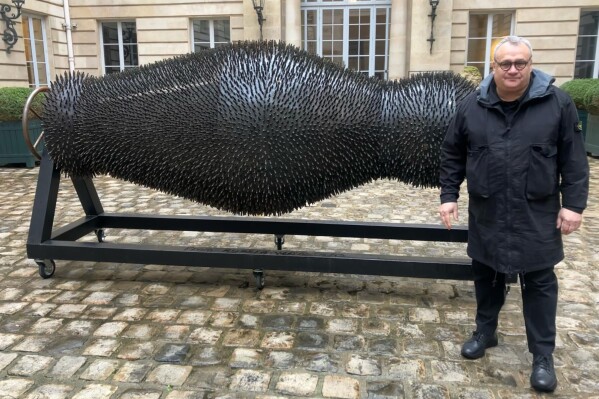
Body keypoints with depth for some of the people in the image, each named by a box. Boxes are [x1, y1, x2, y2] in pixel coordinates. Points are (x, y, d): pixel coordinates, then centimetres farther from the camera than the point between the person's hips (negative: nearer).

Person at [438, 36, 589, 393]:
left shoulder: (557, 102, -5)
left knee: (539, 283, 7)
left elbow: (574, 159, -3)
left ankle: (543, 355, 20)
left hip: (537, 215, -2)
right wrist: (449, 195, 0)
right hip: (487, 213, 2)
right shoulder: (472, 106, 0)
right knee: (487, 276, 15)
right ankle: (485, 332, 35)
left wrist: (573, 203, -7)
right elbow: (452, 155, 5)